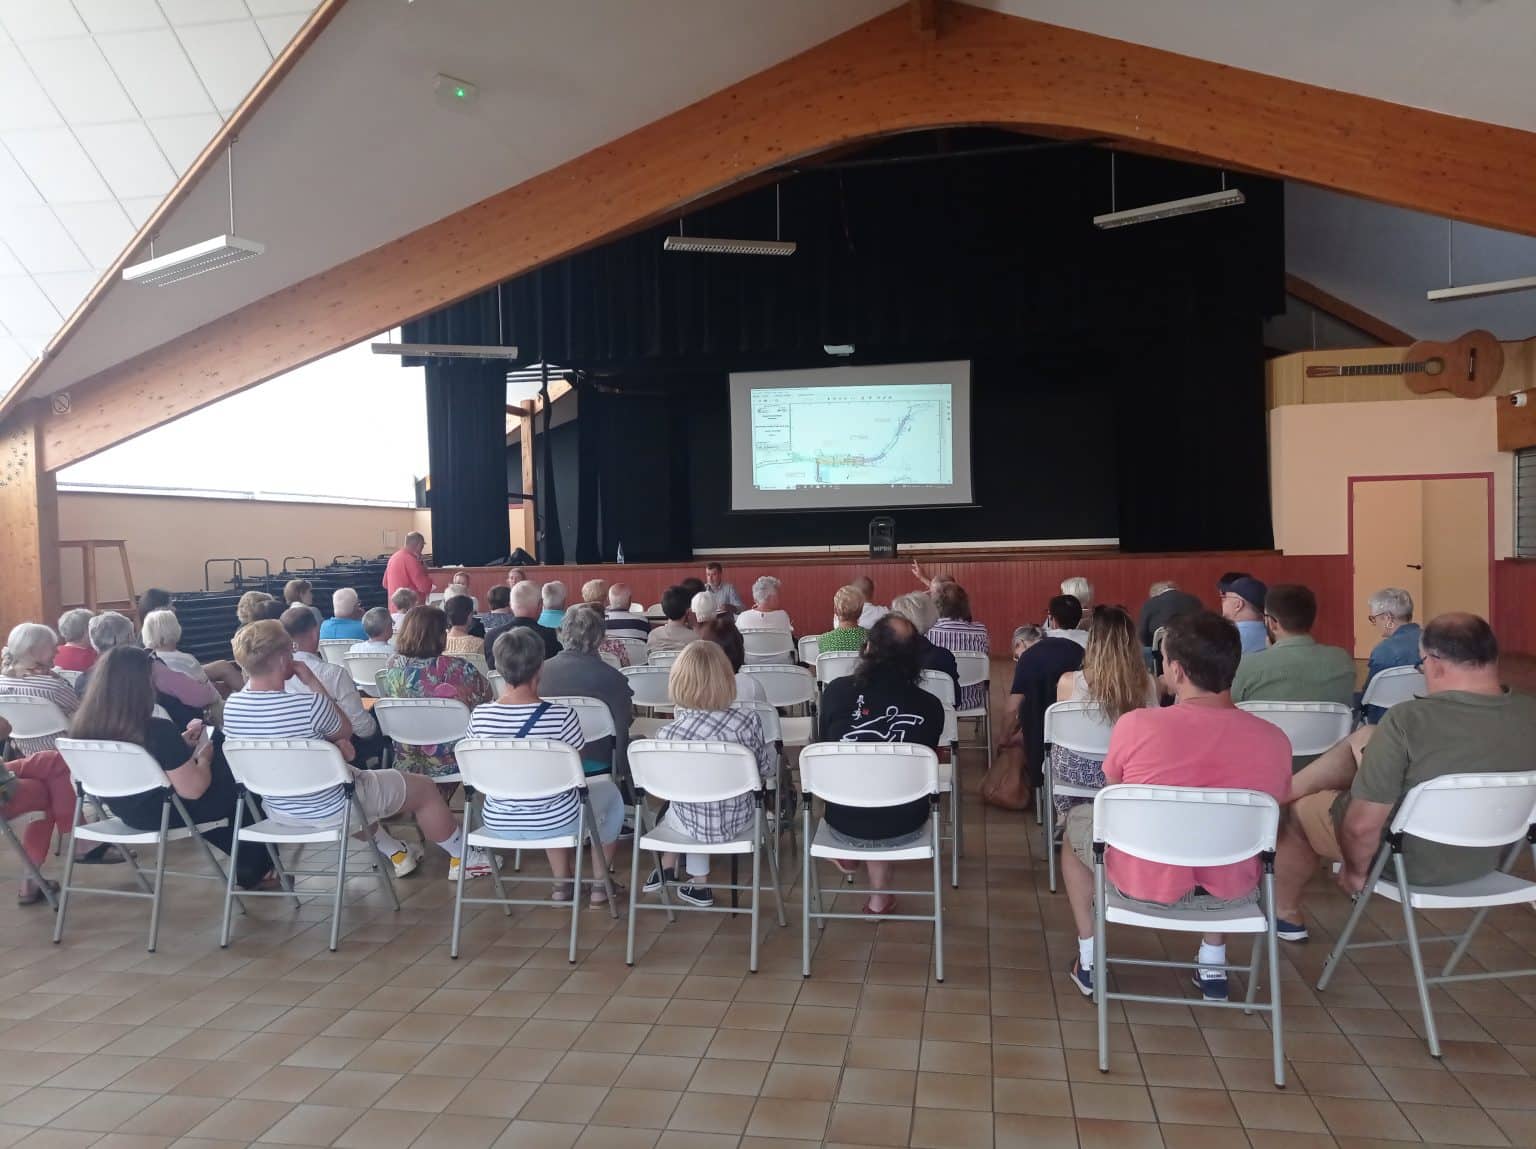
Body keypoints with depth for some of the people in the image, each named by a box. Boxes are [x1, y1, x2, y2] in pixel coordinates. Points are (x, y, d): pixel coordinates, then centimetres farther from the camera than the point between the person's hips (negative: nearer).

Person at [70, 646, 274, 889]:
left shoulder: (83, 727, -9)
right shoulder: (158, 731, -33)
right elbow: (193, 789, -23)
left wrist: (181, 745, 9)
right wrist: (204, 758, -5)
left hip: (126, 811, 7)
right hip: (165, 814, -7)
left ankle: (241, 856, 37)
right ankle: (254, 869, 35)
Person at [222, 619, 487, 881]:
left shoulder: (232, 706, -11)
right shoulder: (309, 704, -31)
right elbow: (345, 731, -8)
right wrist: (314, 683, -11)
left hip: (277, 810, 7)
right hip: (330, 809, -7)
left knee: (355, 774, 37)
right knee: (423, 788, 12)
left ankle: (394, 852, 43)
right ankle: (463, 858, 31)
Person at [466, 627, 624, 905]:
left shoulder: (479, 716, -13)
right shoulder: (560, 714, -23)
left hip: (498, 824, 4)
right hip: (553, 823, -4)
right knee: (609, 792, 27)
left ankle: (562, 883, 39)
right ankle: (600, 883, 33)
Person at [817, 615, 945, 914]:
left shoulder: (836, 691, -14)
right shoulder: (930, 706, -14)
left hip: (843, 825, 1)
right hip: (903, 828, 0)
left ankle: (849, 855, 51)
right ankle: (880, 894, 37)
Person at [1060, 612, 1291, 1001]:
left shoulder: (1135, 724, -19)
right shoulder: (1274, 740, -13)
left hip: (1140, 884, -2)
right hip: (1231, 892, 3)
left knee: (1077, 821, 28)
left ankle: (1089, 960, 31)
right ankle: (1213, 964, 38)